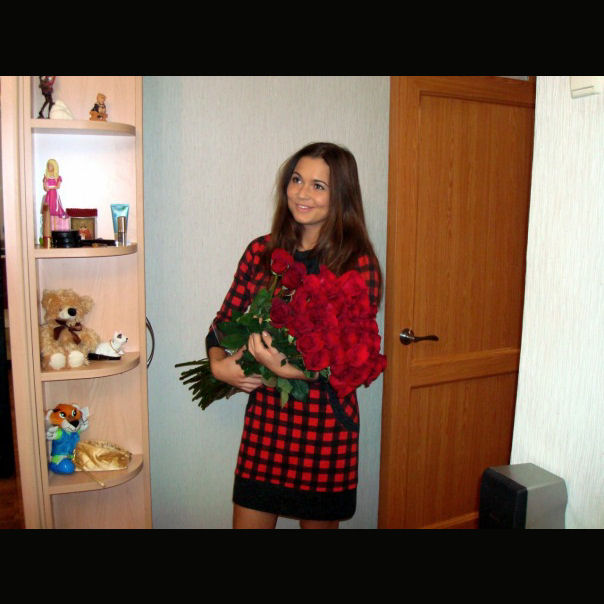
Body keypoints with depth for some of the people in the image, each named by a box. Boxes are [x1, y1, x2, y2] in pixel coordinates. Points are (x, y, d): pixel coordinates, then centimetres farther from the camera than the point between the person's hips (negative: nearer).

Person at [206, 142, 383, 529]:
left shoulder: (359, 264, -9)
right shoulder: (261, 251, 2)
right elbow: (223, 322, 8)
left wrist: (287, 369, -24)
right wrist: (218, 363, -11)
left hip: (324, 423, -2)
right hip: (265, 416, 3)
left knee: (320, 521, 17)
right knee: (248, 520, 12)